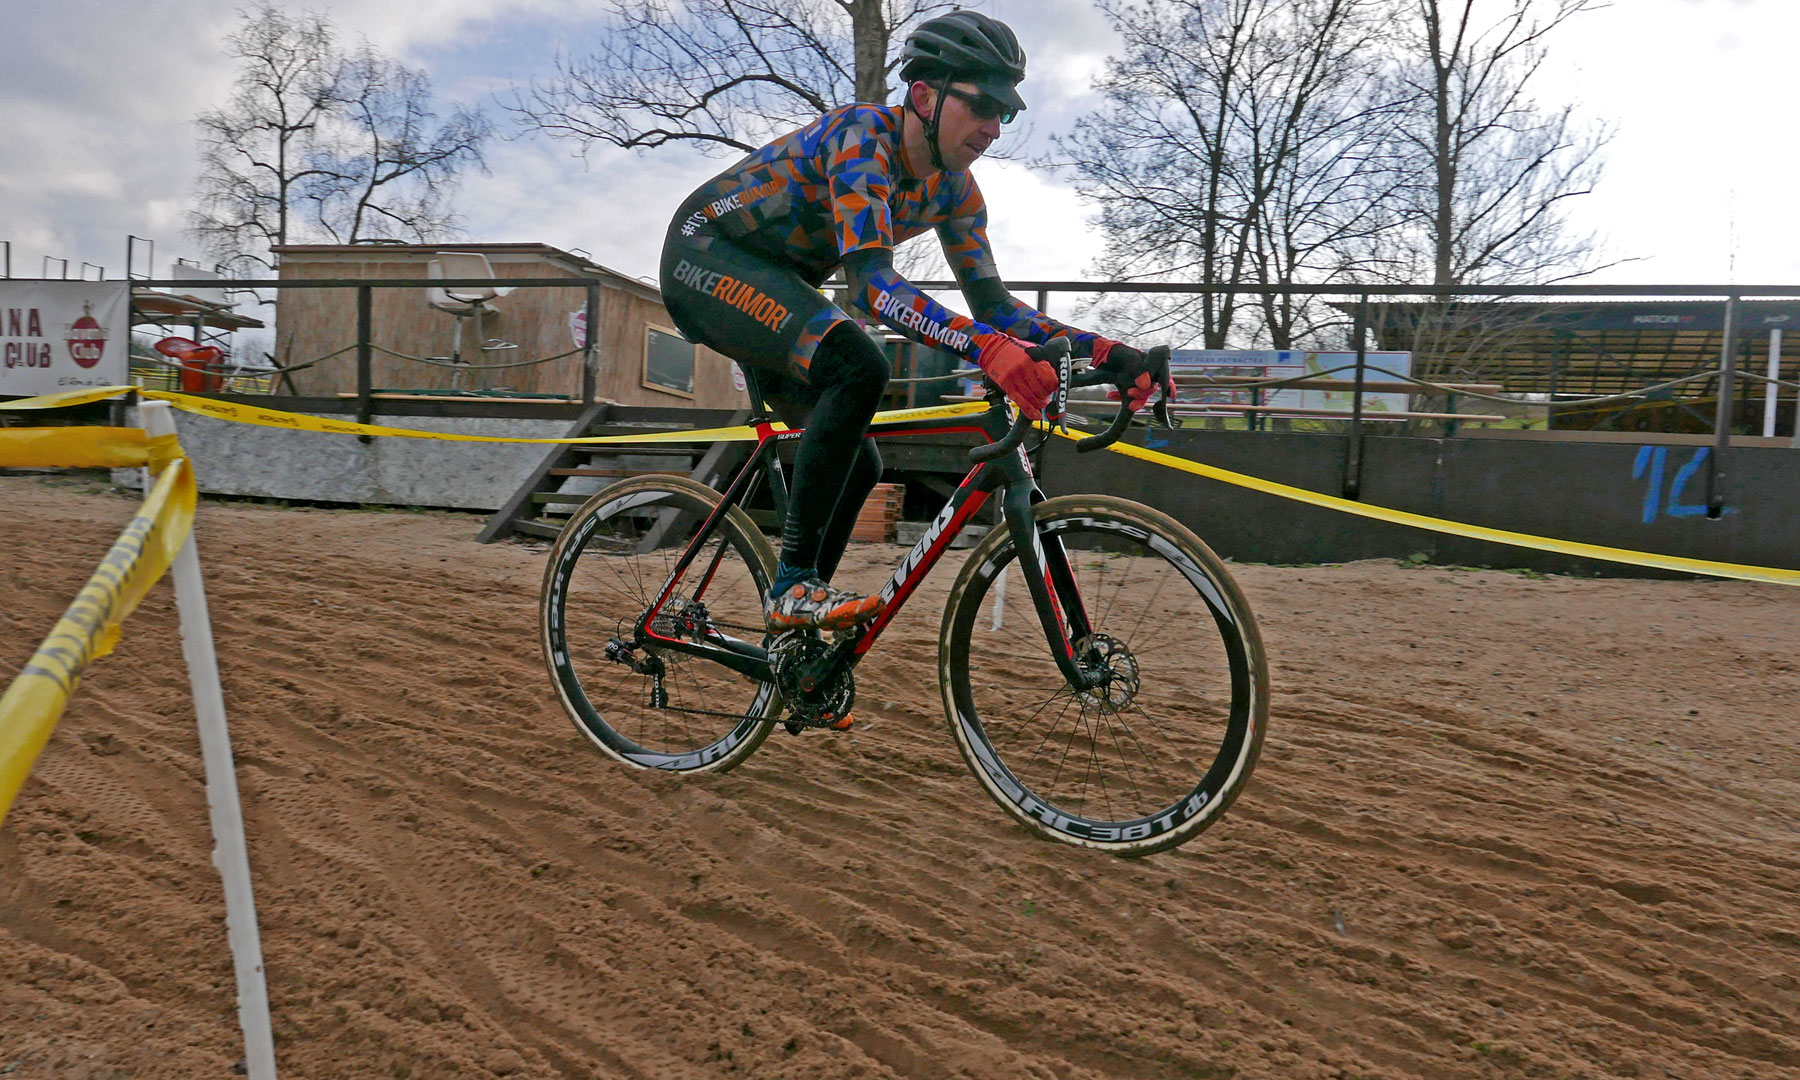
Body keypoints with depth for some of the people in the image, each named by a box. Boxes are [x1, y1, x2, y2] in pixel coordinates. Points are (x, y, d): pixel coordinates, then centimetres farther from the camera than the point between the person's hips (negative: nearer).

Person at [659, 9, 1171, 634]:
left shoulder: (954, 191, -2)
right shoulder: (863, 138, -26)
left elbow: (993, 306, -4)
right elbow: (870, 281, -39)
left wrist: (1105, 353, -16)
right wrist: (986, 349, -52)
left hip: (771, 286, 9)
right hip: (705, 253, -8)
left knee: (856, 465, 3)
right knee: (859, 368, -32)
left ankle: (791, 629, 15)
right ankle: (793, 585, -27)